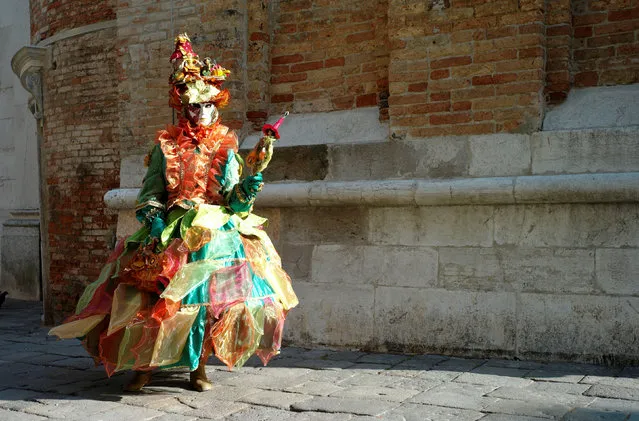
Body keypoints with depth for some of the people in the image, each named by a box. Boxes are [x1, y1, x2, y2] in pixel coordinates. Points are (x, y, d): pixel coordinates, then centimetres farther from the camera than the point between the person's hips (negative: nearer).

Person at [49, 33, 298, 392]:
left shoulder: (226, 148, 11)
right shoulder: (166, 146, 12)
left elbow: (232, 198, 4)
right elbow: (151, 191, 9)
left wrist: (245, 190, -17)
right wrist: (153, 218, -9)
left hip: (218, 231, 0)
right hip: (172, 231, 0)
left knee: (212, 293, -14)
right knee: (156, 293, -12)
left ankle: (198, 364, 5)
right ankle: (146, 363, 7)